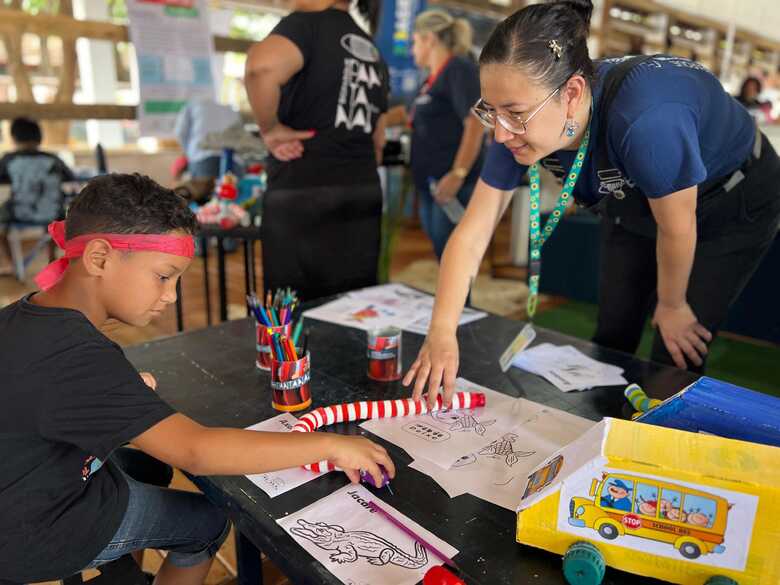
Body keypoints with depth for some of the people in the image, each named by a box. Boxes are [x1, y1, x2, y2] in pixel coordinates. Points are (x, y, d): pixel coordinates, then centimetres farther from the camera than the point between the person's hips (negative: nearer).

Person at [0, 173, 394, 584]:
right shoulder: (76, 357, -36)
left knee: (152, 465, 28)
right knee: (208, 522, 9)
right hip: (44, 533, -8)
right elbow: (196, 450, -41)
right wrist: (331, 445, -35)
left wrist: (126, 392, 1)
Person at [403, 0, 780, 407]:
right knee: (611, 341, 12)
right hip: (634, 207, 5)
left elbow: (676, 228, -28)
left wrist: (671, 305, -10)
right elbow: (471, 235, -24)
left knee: (674, 361, -4)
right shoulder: (520, 125, -26)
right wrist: (442, 332, -33)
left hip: (733, 208, -4)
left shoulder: (645, 120, -44)